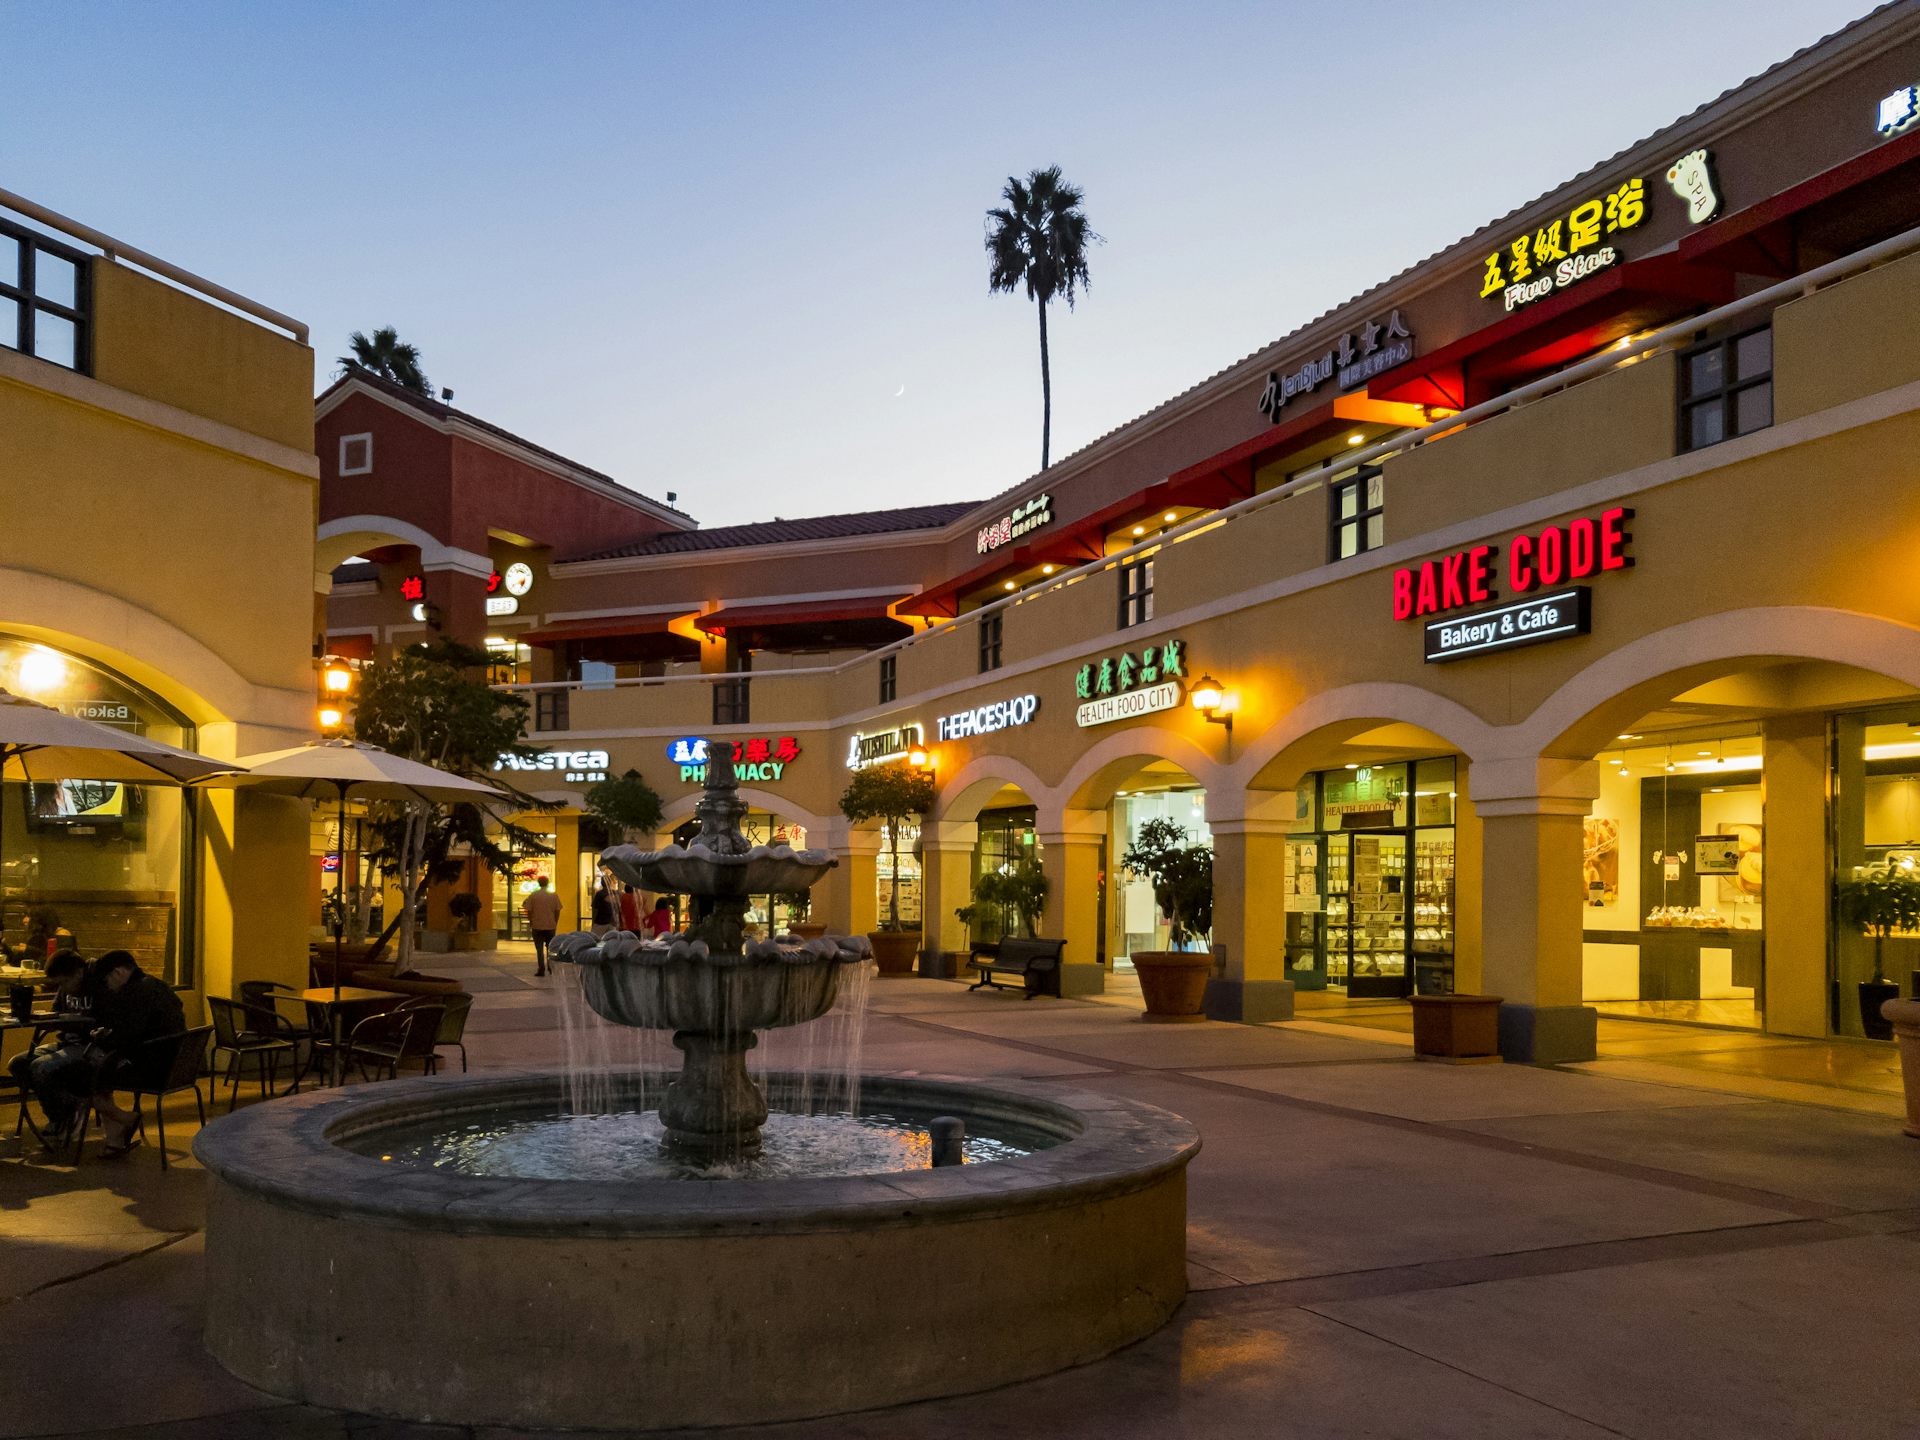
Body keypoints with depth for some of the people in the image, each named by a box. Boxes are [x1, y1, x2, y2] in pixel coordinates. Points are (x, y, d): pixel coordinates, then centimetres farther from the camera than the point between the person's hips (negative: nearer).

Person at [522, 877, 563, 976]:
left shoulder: (533, 895, -5)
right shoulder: (554, 895, -1)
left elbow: (529, 911, -5)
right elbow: (557, 911, 0)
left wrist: (531, 923, 8)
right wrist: (555, 923, 11)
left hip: (537, 926, -2)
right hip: (551, 926, 2)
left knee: (539, 949, 3)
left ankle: (541, 969, -1)